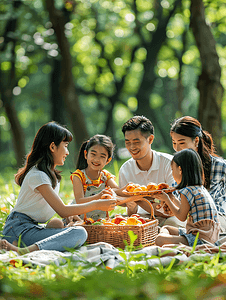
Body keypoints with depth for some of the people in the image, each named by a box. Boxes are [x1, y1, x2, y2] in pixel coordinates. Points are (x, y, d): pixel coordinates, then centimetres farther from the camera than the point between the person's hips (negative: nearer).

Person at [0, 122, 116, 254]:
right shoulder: (38, 175, -13)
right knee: (79, 233, -26)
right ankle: (23, 251, -40)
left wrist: (72, 215, 3)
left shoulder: (53, 175, 19)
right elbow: (62, 211, -16)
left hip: (32, 227, 10)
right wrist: (96, 205, -9)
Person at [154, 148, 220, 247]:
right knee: (165, 228, 24)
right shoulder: (200, 188, 13)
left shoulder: (188, 192, -16)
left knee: (160, 240, -24)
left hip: (200, 239, -11)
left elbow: (181, 216, -6)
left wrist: (167, 200, 5)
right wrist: (173, 198, 32)